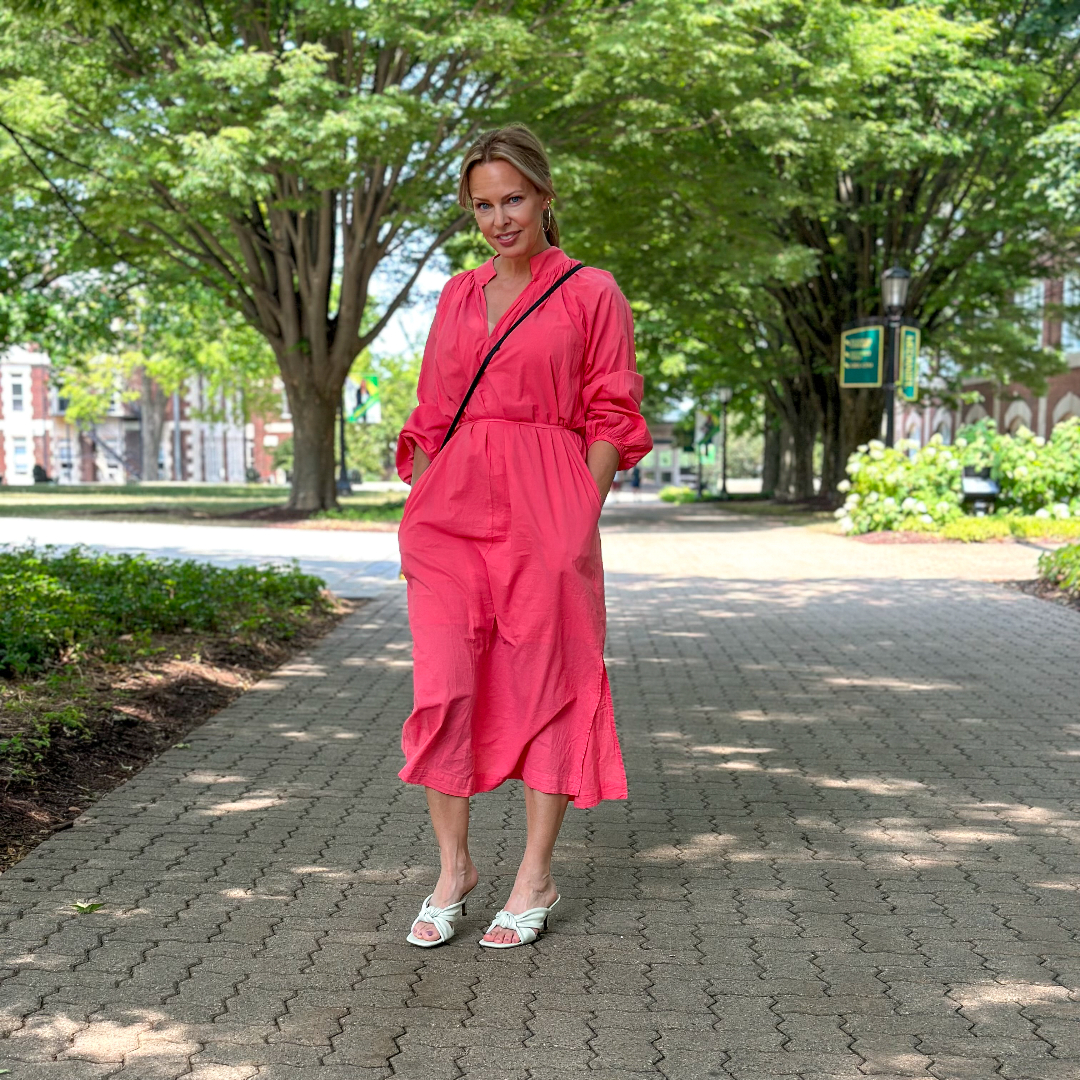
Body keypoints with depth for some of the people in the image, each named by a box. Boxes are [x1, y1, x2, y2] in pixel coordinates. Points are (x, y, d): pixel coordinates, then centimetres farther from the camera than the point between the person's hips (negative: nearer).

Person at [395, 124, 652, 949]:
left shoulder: (590, 293, 3)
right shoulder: (457, 297, 16)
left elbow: (609, 418, 0)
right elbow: (430, 417, 17)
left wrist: (579, 518, -10)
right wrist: (419, 511, 8)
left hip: (543, 509, -4)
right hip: (451, 508, 4)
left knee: (545, 687, 0)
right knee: (443, 688, 0)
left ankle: (536, 880, 12)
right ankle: (453, 867, 14)